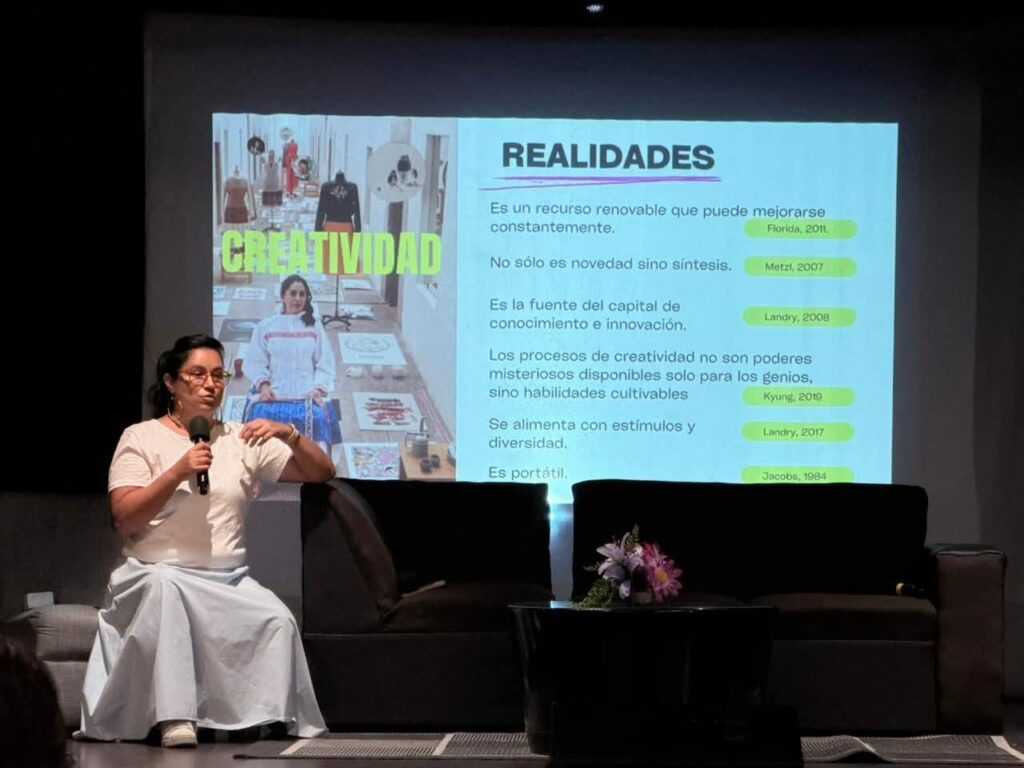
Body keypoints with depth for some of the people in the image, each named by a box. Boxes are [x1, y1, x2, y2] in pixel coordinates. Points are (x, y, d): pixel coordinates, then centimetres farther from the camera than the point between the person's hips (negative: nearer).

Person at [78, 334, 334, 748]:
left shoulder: (240, 440, 14)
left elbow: (322, 473, 12)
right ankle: (174, 717, -40)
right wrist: (178, 472, -17)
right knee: (165, 587, -39)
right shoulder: (141, 438, 6)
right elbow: (125, 520, -6)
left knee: (278, 620, -28)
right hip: (158, 571, -3)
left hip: (229, 579, 3)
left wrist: (289, 435, -8)